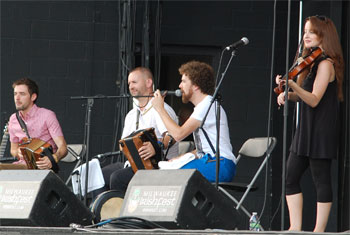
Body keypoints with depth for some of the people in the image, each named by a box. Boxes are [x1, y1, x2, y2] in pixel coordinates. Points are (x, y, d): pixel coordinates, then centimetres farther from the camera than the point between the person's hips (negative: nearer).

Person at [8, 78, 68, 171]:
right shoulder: (13, 119, 11)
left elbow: (63, 147, -13)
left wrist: (52, 159, -35)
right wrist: (18, 153, -2)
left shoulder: (47, 115, -7)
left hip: (43, 166, -5)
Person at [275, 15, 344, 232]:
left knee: (321, 180, -5)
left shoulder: (325, 64, -13)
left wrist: (293, 85, -35)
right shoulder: (311, 63, 16)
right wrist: (286, 94, -2)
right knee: (291, 177, 7)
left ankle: (319, 230, -2)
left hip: (321, 131, -10)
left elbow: (314, 100, -21)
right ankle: (296, 228, 9)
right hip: (305, 130, 10)